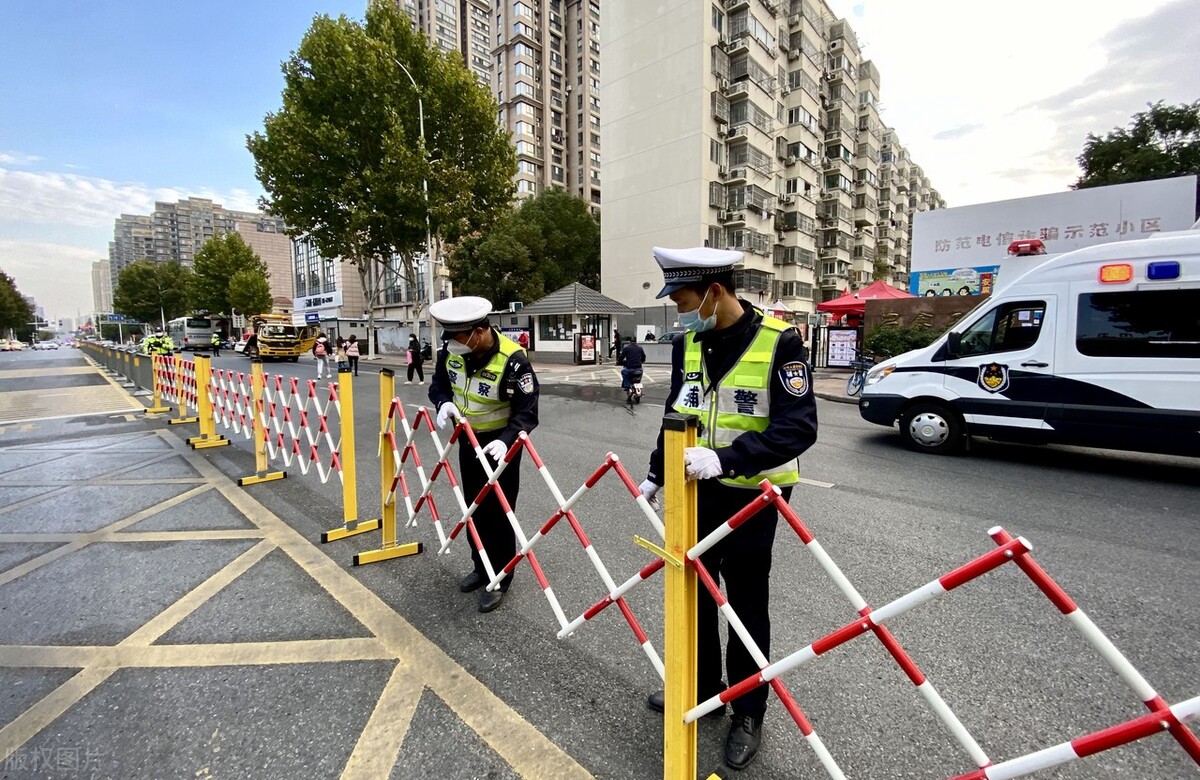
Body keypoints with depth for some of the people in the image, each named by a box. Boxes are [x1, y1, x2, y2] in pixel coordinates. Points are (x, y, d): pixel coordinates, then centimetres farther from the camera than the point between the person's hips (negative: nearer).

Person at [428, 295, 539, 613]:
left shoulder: (512, 359, -29)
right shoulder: (451, 350, -11)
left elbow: (527, 411, -24)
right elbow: (439, 383, 5)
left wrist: (506, 440, -38)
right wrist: (444, 402, -17)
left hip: (500, 443, -6)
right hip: (468, 439, 6)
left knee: (498, 512, 3)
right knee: (474, 507, 19)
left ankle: (500, 579, 23)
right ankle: (481, 566, 40)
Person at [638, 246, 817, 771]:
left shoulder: (779, 340, -18)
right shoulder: (687, 344, 0)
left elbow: (798, 428, -23)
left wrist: (725, 458, -35)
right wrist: (656, 473, 14)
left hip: (750, 495, -5)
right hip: (697, 488, 6)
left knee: (746, 605, 11)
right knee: (692, 590, 18)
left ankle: (748, 713, 34)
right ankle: (700, 686, 42)